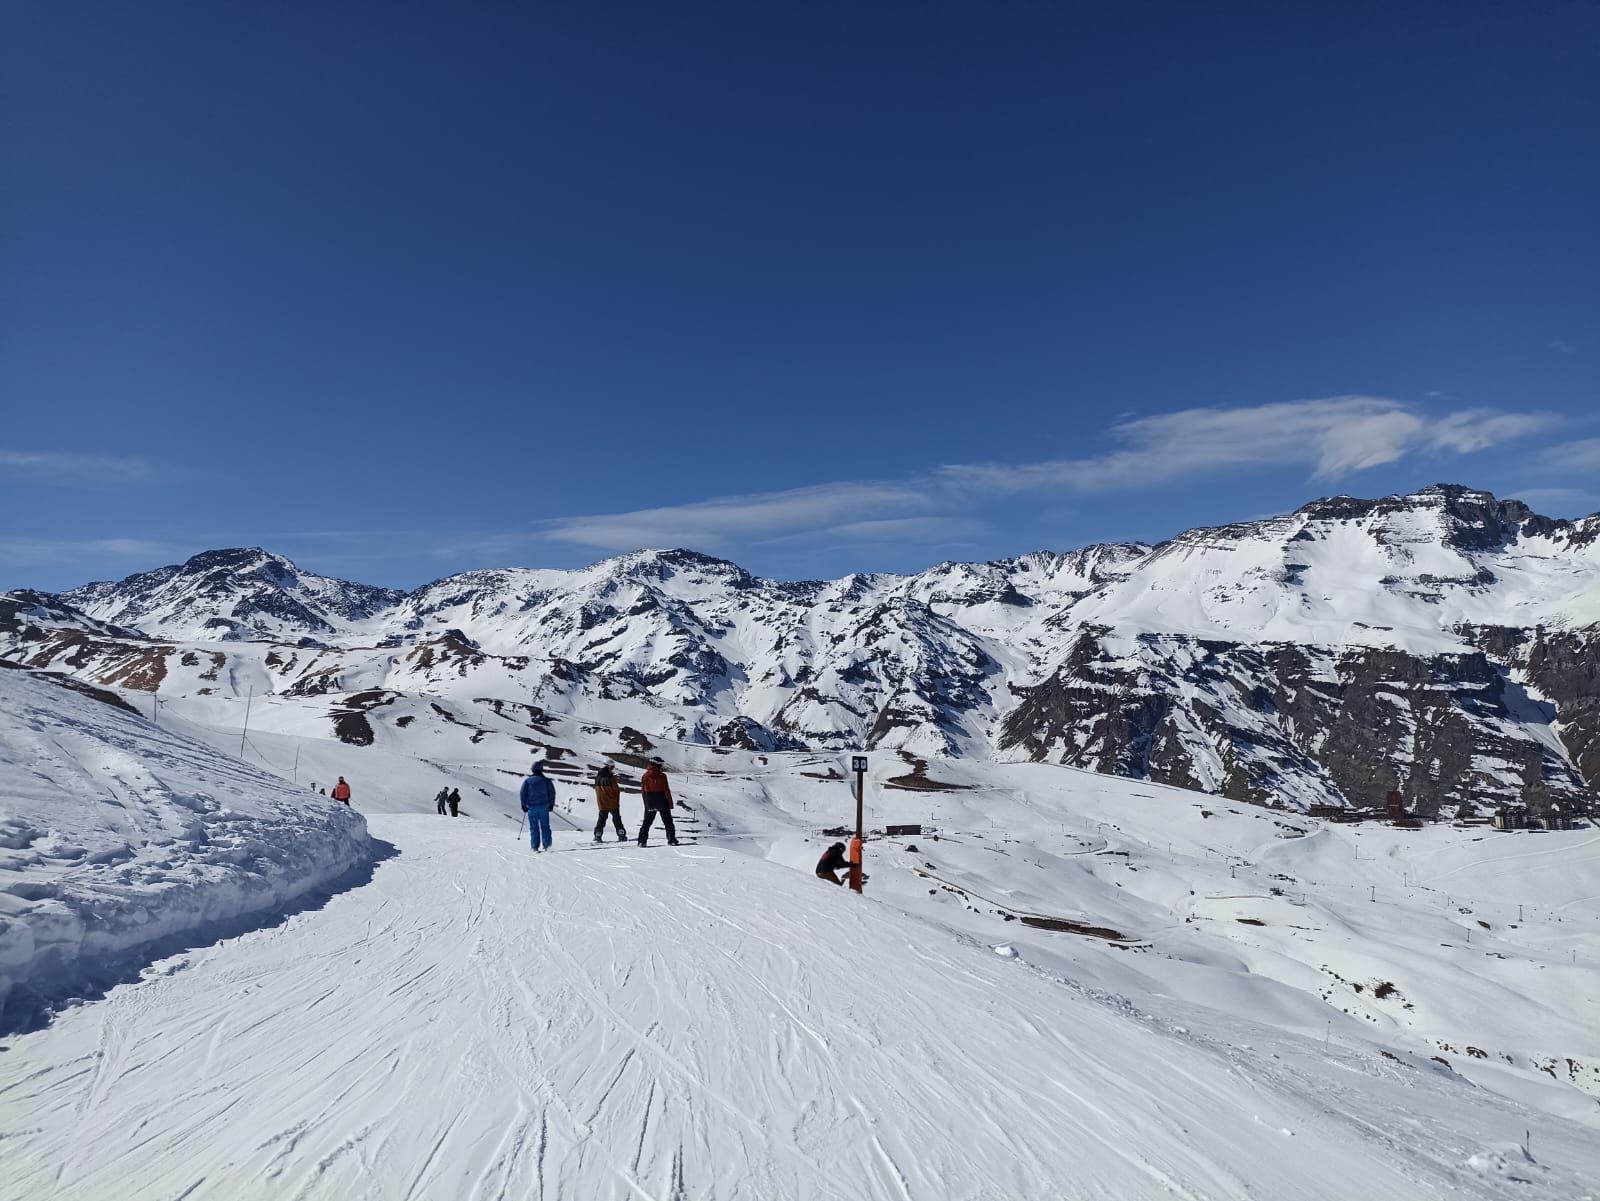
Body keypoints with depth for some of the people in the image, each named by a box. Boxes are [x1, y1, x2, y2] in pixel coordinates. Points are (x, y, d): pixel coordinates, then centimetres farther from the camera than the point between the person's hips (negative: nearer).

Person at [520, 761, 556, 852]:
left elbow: (523, 793, -1)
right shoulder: (546, 781, 5)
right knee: (545, 826, 6)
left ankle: (535, 846, -1)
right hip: (544, 806, 1)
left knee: (533, 827, 4)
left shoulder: (527, 781, 3)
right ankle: (547, 845, 0)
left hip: (532, 807, -1)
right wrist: (551, 804, 9)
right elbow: (552, 792, 3)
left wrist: (524, 805, 4)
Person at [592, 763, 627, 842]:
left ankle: (597, 836, 12)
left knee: (601, 819, 16)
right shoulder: (611, 777, -16)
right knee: (617, 819, 4)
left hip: (602, 804, 4)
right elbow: (616, 789, -12)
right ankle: (621, 836, 1)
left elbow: (596, 789, 10)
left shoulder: (597, 778, 1)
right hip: (612, 803, -4)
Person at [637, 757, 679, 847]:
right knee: (668, 821, 7)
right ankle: (672, 840, 4)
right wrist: (670, 803, -3)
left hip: (650, 803, 3)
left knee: (647, 822, 11)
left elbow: (643, 790, 5)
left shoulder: (645, 776, 1)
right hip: (662, 802, -3)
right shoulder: (662, 776, -12)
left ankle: (642, 840, 3)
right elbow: (666, 790, -11)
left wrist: (646, 803, 15)